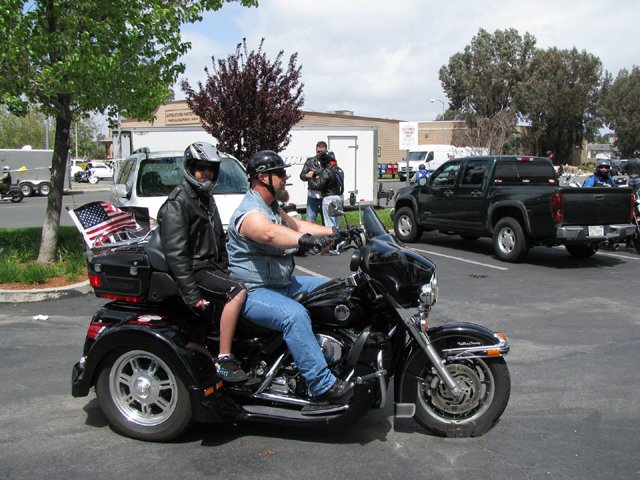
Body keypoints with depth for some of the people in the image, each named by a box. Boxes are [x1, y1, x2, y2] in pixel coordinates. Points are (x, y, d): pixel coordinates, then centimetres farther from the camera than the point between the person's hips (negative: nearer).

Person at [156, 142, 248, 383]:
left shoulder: (207, 199, 20)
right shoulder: (177, 203, -11)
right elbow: (176, 253, -20)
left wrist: (226, 270, 20)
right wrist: (191, 294, -25)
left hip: (212, 267, 10)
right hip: (194, 270, -10)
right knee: (237, 292, -29)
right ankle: (224, 360, -25)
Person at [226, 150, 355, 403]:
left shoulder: (272, 209, 16)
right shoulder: (250, 212, -20)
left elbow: (297, 225, 18)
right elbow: (268, 233, -42)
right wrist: (305, 240, -59)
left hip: (281, 284, 11)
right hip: (253, 292, -11)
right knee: (294, 314, -36)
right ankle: (323, 385, -32)